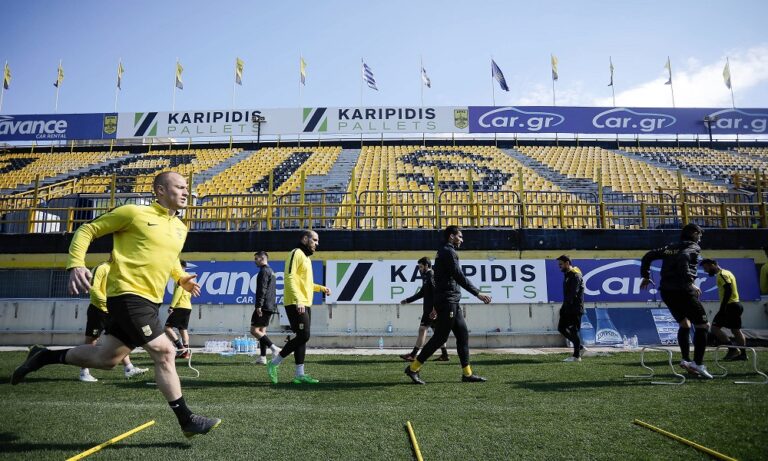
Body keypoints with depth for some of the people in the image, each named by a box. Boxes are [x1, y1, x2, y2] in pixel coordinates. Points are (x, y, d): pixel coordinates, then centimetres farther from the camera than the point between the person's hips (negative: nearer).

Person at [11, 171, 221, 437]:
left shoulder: (180, 229, 13)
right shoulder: (134, 213, -7)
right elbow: (87, 230, 0)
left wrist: (182, 278, 12)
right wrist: (76, 264, -14)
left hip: (149, 301, 8)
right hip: (128, 295, -8)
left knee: (105, 358, 14)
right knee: (164, 353, -10)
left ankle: (43, 356, 34)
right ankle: (187, 420, 0)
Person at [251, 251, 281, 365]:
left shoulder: (264, 271, -10)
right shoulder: (271, 271, 21)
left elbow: (262, 290, -19)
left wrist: (259, 305, -22)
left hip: (264, 306, -10)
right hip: (270, 306, 10)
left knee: (254, 330, -8)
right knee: (262, 331, 11)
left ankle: (274, 348, -15)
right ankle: (262, 357, 9)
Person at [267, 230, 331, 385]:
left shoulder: (306, 257, 22)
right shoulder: (296, 253, -8)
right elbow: (290, 278, -18)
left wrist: (321, 288, 18)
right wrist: (298, 300, -26)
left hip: (305, 304, 10)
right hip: (296, 304, -10)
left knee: (302, 337, 7)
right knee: (303, 336, -13)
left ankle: (300, 375, 10)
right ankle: (274, 363, -2)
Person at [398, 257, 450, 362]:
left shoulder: (431, 276, -11)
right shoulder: (427, 277, 20)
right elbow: (421, 293, 28)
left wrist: (434, 309, -27)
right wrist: (407, 300, 29)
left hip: (431, 309, -10)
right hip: (429, 309, 10)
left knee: (422, 329, -10)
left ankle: (413, 355, -10)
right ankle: (444, 354, 13)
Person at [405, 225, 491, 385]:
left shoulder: (443, 252, 21)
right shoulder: (448, 252, -10)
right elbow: (459, 276, -19)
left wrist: (436, 305, 25)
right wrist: (478, 294, -19)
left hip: (451, 302, 10)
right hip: (448, 301, -10)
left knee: (463, 335, 8)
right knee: (440, 337, -7)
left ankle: (467, 373, 11)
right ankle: (413, 368, -1)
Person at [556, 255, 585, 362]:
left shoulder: (576, 275, -15)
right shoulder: (567, 274, 15)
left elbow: (573, 293, -22)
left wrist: (565, 306, -23)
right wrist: (564, 307, 10)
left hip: (575, 308, -10)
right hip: (568, 308, 10)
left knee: (573, 331, -4)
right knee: (561, 328, 10)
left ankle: (576, 356, 6)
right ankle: (579, 347, 20)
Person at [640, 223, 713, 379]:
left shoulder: (670, 247, 18)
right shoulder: (693, 247, -2)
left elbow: (648, 256, 16)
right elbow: (683, 258, -25)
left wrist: (645, 276, 23)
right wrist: (690, 282, -25)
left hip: (666, 291, 7)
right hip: (682, 291, -7)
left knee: (684, 324, 21)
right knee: (702, 325, 2)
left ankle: (686, 359, 15)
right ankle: (698, 364, -1)